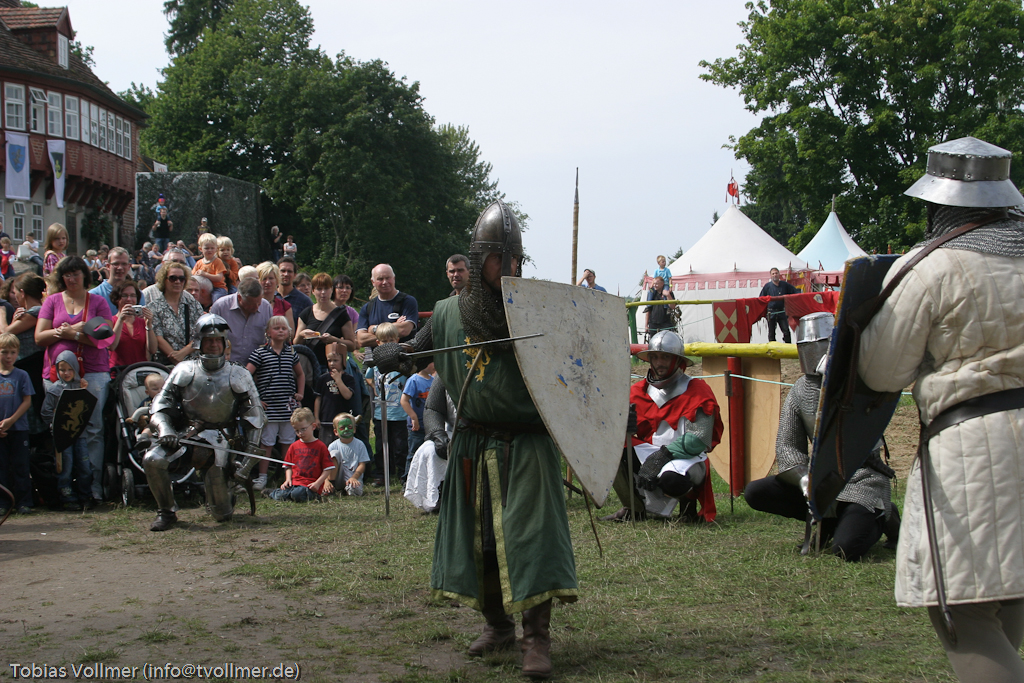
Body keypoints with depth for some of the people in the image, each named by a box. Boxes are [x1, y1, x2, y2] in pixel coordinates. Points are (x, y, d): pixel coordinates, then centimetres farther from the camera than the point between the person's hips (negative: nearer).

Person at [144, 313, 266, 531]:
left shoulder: (238, 376, 3)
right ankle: (166, 512, -6)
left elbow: (255, 414, 6)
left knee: (222, 514, -8)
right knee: (153, 461, -29)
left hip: (217, 438, -1)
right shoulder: (184, 371, 3)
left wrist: (251, 453, -2)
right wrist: (165, 431, -16)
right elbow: (160, 406, 3)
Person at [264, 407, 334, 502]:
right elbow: (288, 466, 19)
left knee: (297, 494, -35)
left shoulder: (320, 446, 3)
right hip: (294, 483, 4)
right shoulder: (294, 446, 17)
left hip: (310, 485, -4)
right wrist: (288, 479, 0)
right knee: (281, 496, -23)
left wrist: (318, 483, -11)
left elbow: (328, 469, 0)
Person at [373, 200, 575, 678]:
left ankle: (537, 637, -3)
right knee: (478, 537, 11)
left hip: (527, 445, -4)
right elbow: (419, 353, 17)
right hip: (473, 445, 4)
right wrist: (393, 354, -2)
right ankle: (497, 625, 28)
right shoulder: (449, 314, 5)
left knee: (531, 535, -10)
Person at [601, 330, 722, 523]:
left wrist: (663, 454, -24)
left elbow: (699, 440, -15)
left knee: (672, 480, -40)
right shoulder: (639, 390, 8)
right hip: (647, 454, 5)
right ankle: (635, 509, -2)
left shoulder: (696, 391, -6)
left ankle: (688, 500, 1)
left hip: (686, 457, -5)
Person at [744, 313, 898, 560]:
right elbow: (786, 445, 2)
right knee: (754, 493, -10)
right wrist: (805, 479, -17)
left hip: (862, 481, -5)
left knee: (847, 548, -27)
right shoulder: (800, 391, 6)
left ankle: (879, 517, 10)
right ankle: (828, 521, 7)